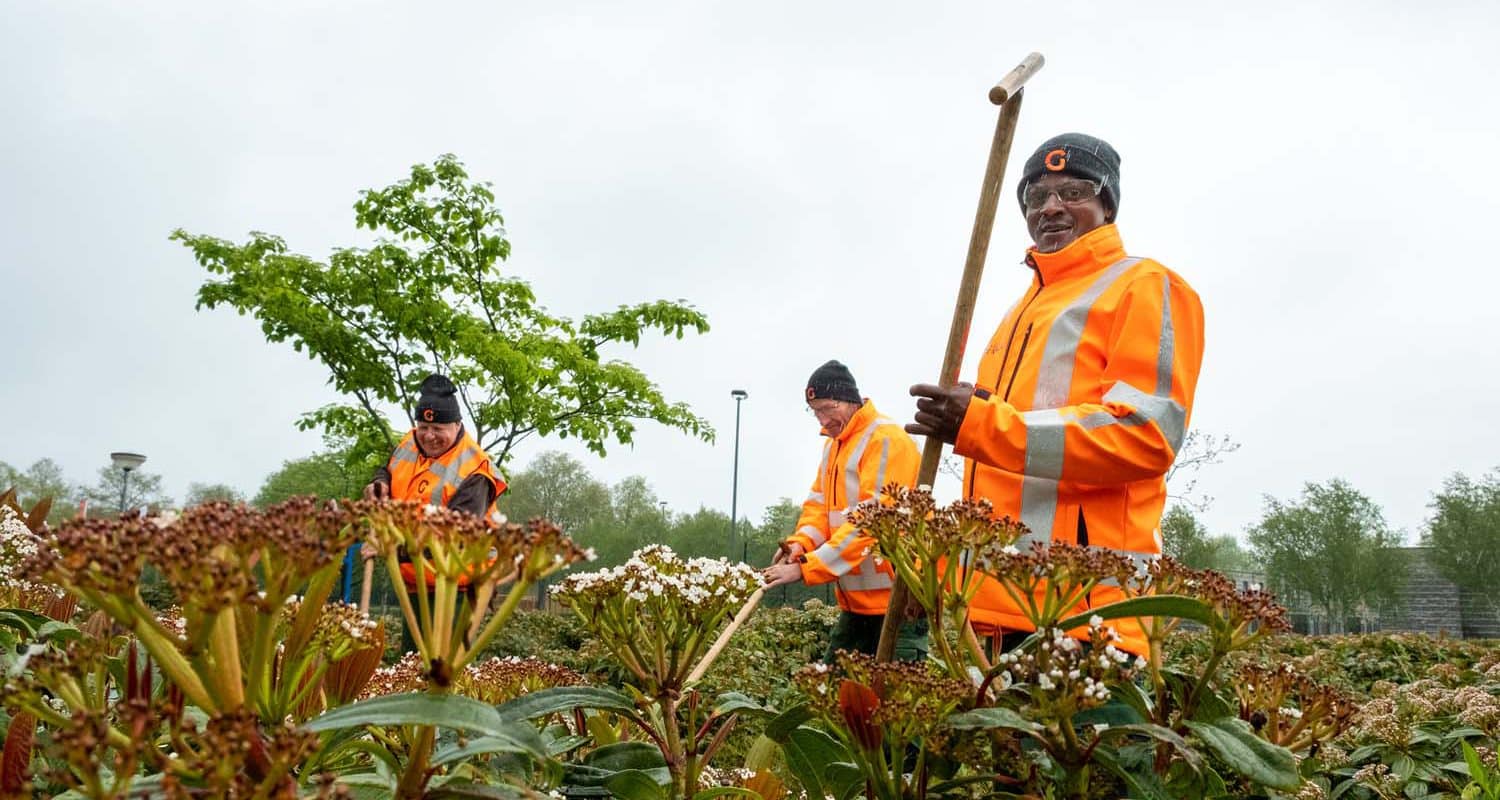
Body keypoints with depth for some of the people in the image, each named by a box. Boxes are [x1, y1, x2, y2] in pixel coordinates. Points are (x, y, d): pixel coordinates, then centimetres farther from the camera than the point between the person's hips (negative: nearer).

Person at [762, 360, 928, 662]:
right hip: (855, 601, 9)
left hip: (896, 601, -9)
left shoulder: (887, 439, -14)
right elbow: (818, 504, 13)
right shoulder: (833, 445, 16)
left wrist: (807, 567, -23)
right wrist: (800, 544, -9)